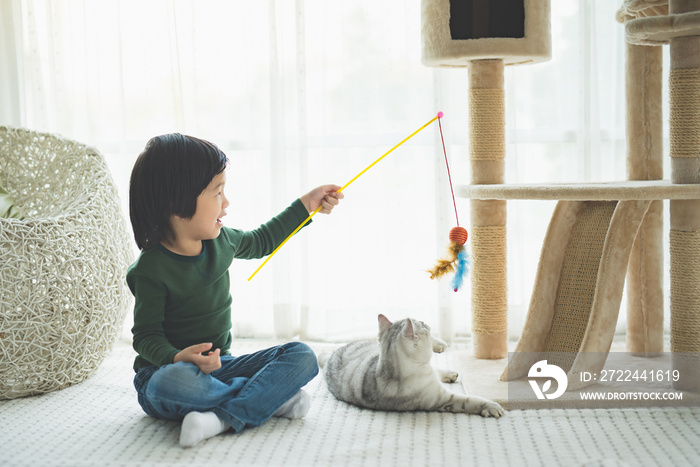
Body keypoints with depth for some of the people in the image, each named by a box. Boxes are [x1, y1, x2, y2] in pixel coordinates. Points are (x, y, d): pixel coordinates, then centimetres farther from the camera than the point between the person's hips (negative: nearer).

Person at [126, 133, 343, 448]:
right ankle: (270, 396, -22)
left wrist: (306, 205, 25)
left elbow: (260, 241, 24)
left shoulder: (220, 240, 3)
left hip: (219, 365, 6)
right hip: (166, 370, -6)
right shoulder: (151, 269, -18)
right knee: (171, 383, -42)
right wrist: (178, 357, -37)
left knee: (302, 357, -11)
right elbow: (146, 336, -16)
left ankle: (224, 417, -30)